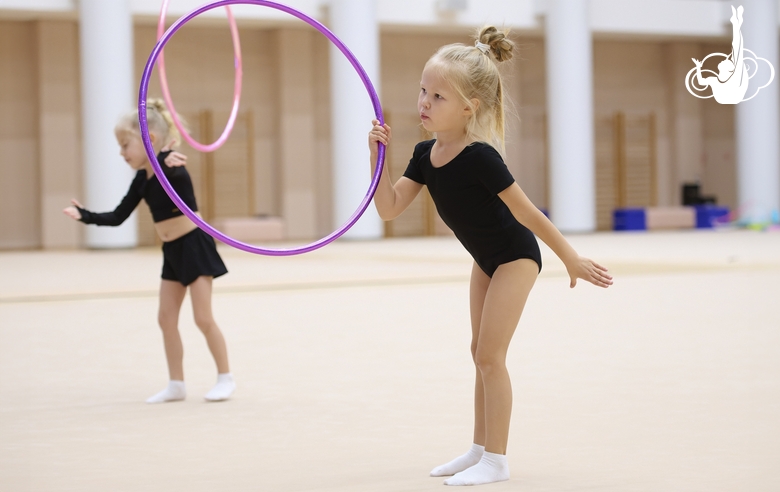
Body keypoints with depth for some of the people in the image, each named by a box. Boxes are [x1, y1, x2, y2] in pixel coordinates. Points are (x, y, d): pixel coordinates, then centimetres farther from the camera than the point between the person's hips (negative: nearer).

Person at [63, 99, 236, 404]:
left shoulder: (172, 168, -18)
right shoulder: (142, 180, 5)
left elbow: (171, 173, -43)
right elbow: (117, 217, 8)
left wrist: (166, 162, -64)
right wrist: (85, 216, -2)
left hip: (194, 246, -8)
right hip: (171, 252, 8)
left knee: (203, 317, -5)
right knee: (166, 318, 7)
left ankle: (225, 378, 7)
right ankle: (176, 385, 15)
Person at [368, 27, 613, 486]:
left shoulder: (479, 157, -30)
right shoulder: (425, 155, -7)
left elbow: (526, 212, -24)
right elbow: (389, 208, -8)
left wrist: (572, 259, -17)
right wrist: (379, 155, -17)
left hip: (516, 257, -8)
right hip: (486, 259, 9)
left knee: (489, 354, -8)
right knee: (482, 353, 14)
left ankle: (496, 460, 1)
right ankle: (480, 448, 26)